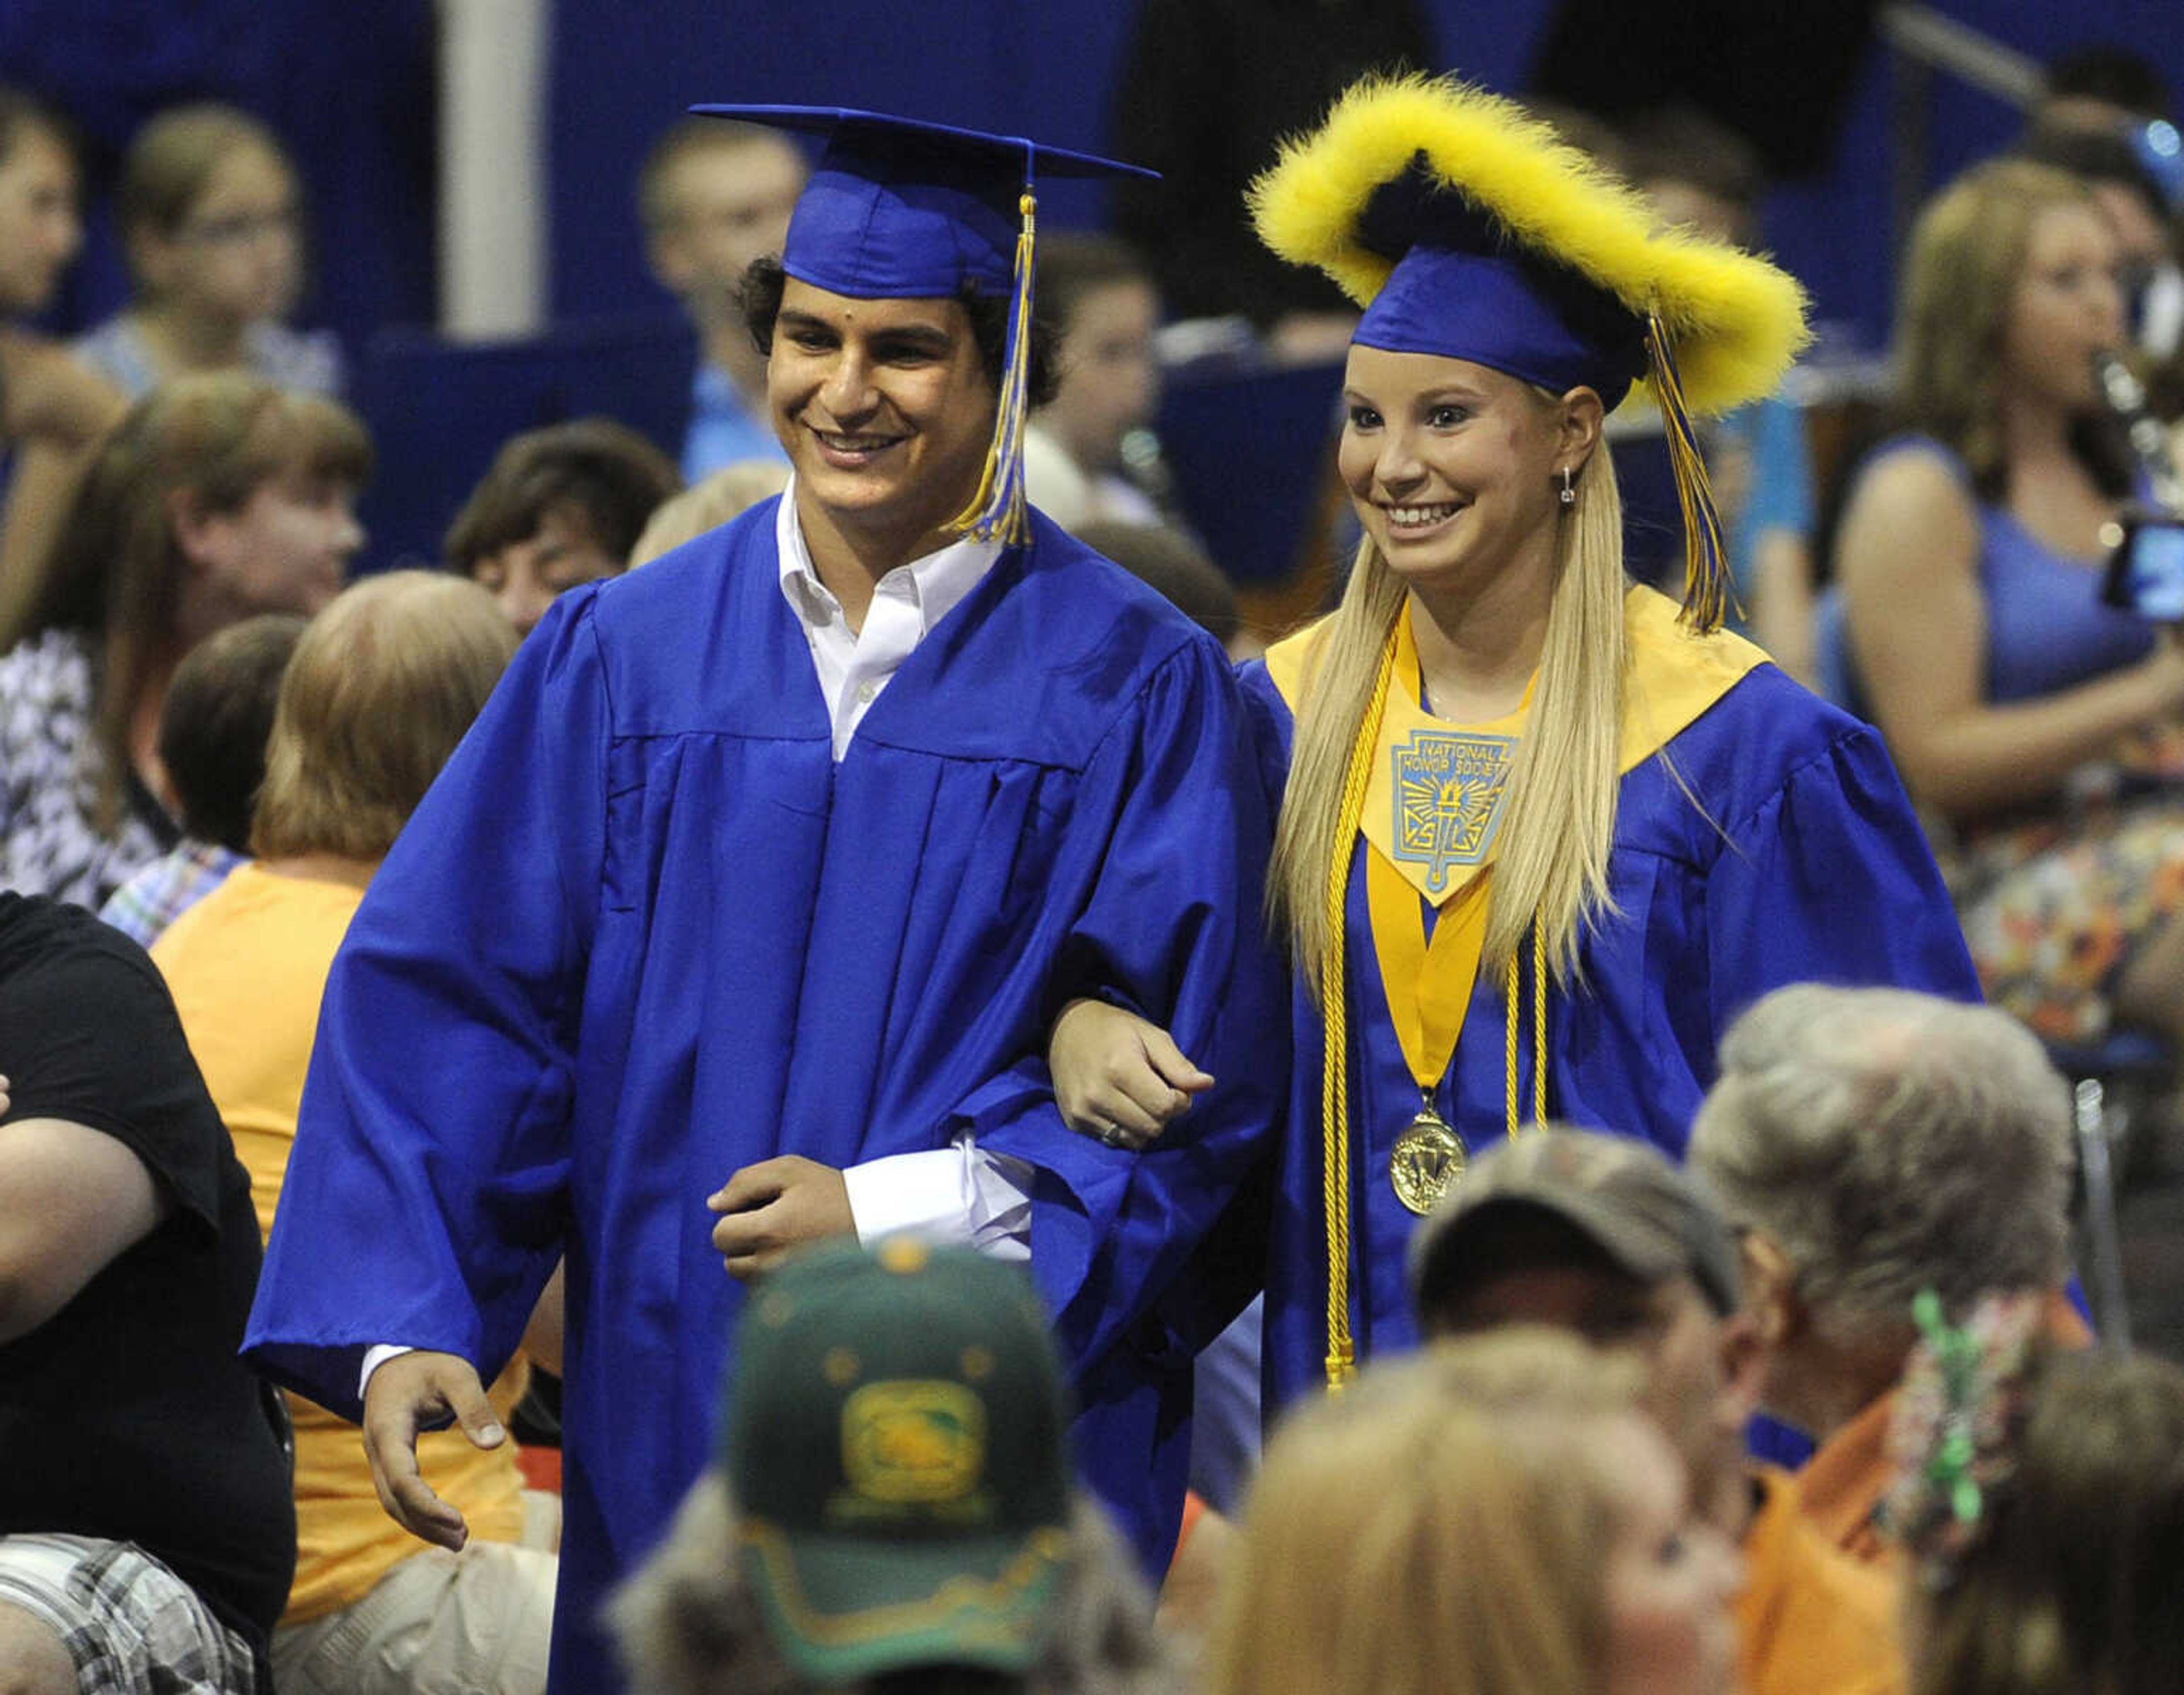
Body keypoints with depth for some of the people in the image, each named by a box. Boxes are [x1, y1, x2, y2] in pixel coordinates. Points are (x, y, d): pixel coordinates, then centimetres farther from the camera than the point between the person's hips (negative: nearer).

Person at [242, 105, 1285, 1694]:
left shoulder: (1138, 691, -2)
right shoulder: (623, 657, 6)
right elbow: (447, 1004, 2)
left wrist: (905, 1208, -16)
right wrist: (402, 1326, -11)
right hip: (671, 1438, 2)